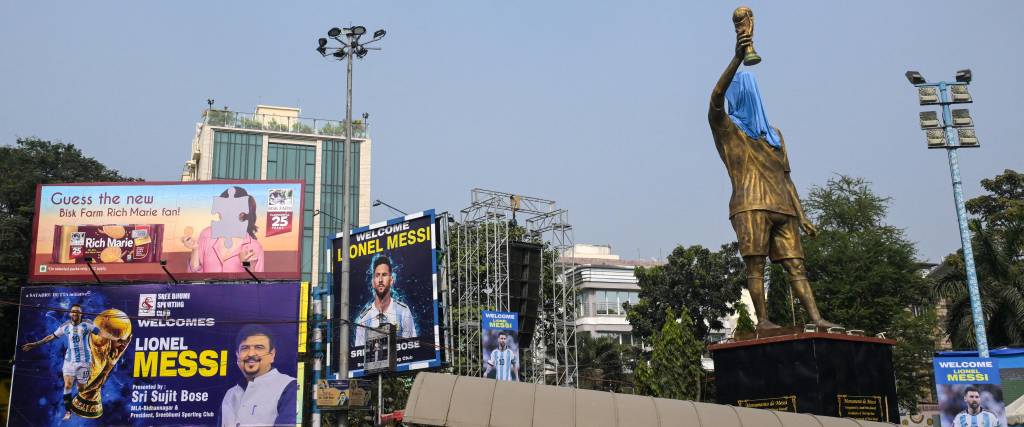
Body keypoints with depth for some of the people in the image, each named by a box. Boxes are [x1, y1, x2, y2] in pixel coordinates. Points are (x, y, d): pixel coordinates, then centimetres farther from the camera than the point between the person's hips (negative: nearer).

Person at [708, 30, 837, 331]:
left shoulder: (773, 133, 26)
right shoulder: (725, 127, 10)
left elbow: (785, 177, 23)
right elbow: (716, 97, -13)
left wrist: (801, 215, 15)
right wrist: (737, 58, -24)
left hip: (781, 207, 5)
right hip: (750, 205, -5)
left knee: (795, 262, -3)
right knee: (755, 263, -10)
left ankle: (815, 318, -9)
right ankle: (762, 320, -10)